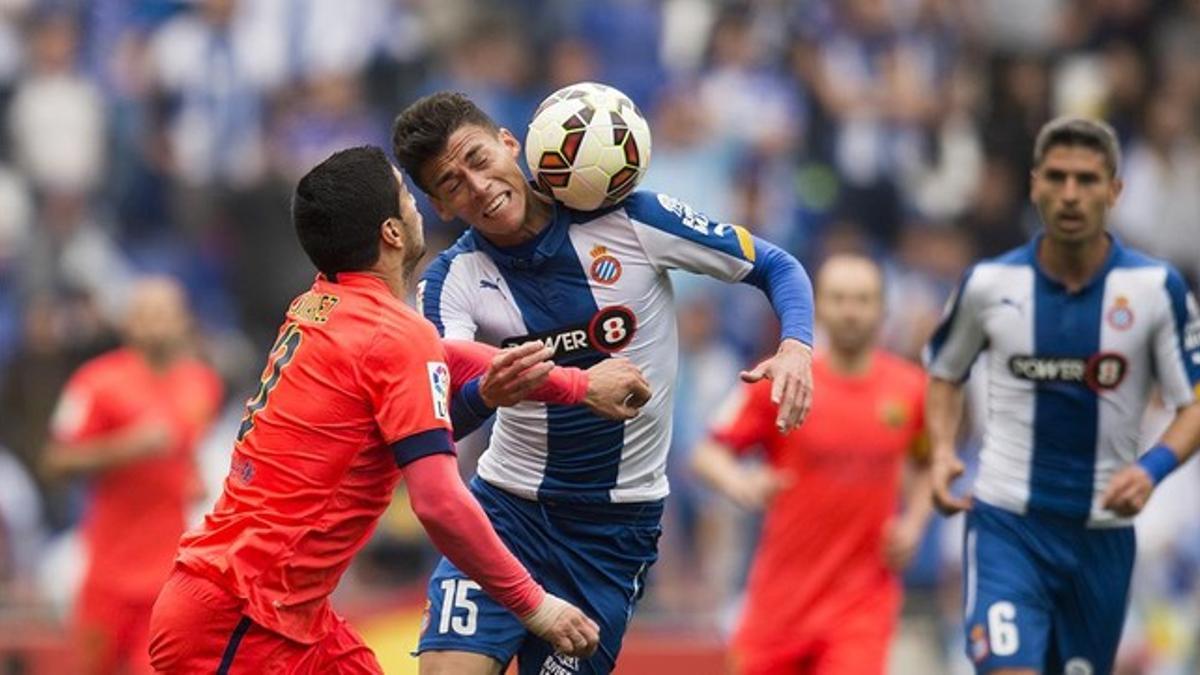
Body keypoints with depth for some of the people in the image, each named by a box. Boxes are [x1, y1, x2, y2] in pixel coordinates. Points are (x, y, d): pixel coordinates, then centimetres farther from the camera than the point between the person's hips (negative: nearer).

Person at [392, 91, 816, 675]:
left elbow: (776, 267, -1)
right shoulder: (451, 280, -7)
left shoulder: (627, 217, -10)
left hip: (617, 524, 0)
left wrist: (795, 347, -22)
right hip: (507, 504, 0)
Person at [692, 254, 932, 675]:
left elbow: (928, 465, 20)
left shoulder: (910, 390, 1)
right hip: (783, 597, 0)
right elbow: (708, 455, -6)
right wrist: (739, 484, -28)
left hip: (863, 603, 0)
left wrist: (913, 524, 3)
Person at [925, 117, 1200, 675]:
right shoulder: (989, 284, -2)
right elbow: (944, 373, 15)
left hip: (1103, 530, 1)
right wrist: (942, 452, -3)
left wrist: (1154, 467, -22)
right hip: (1005, 521, -1)